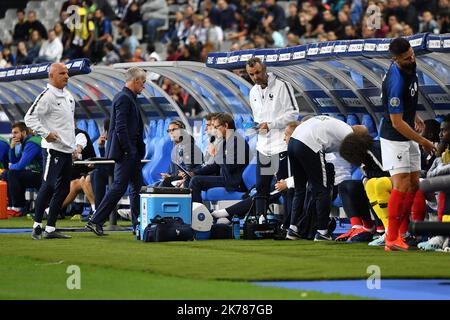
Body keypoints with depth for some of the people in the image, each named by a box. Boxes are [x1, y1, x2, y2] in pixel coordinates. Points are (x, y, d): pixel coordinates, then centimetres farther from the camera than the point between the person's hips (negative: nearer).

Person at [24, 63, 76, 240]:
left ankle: (50, 229, 11)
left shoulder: (68, 95, 15)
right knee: (48, 185, -12)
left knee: (63, 189, 8)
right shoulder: (47, 95, -12)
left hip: (67, 149, 9)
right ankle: (37, 225, -3)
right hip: (53, 148, -9)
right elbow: (30, 117, -18)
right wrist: (46, 134, -21)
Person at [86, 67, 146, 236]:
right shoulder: (124, 98, -15)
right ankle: (95, 221, -7)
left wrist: (138, 151, 17)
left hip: (132, 152, 11)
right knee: (119, 187, -9)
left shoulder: (129, 98, 17)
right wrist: (127, 151, -21)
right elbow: (120, 127, -21)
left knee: (136, 187, 12)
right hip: (125, 152, -11)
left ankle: (138, 225, 15)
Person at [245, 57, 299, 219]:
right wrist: (257, 126, 3)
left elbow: (293, 113, -11)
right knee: (261, 186, 8)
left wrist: (270, 125, -16)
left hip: (281, 144, -7)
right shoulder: (253, 92, 14)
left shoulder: (282, 85, -8)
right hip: (263, 145, 7)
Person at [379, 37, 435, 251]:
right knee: (402, 185, -14)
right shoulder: (396, 83, -29)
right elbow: (397, 122, -25)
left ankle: (402, 232, 16)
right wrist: (423, 141, -18)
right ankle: (392, 239, -13)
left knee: (414, 184, 9)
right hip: (395, 138, -9)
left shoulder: (409, 67, -1)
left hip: (408, 137, 9)